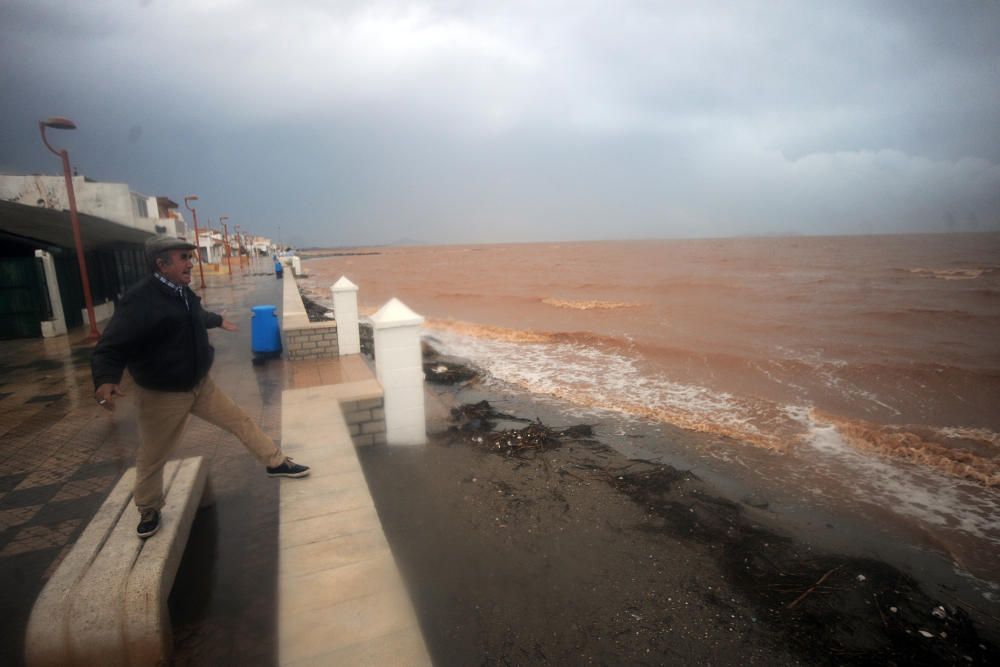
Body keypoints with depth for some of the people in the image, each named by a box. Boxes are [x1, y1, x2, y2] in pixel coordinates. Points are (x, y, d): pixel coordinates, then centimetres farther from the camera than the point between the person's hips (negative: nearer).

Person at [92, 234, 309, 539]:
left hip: (200, 385, 7)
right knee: (152, 458, 12)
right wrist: (105, 379, -45)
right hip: (162, 396, -7)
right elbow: (111, 346, -26)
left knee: (241, 421, 12)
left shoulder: (182, 292, 1)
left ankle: (277, 462, 28)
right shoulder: (140, 301, -25)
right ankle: (149, 511, 36)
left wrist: (218, 321, 45)